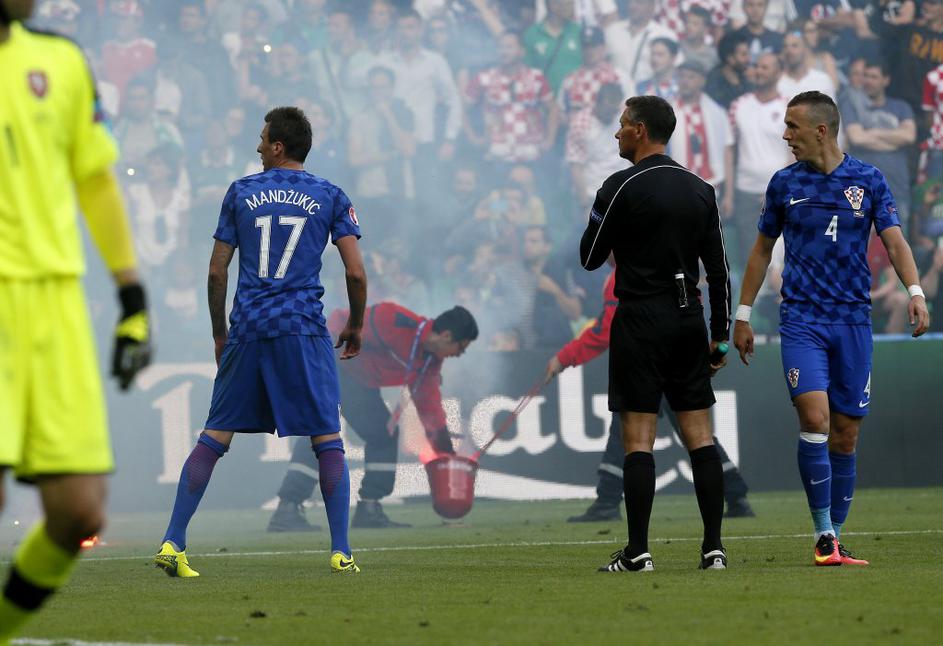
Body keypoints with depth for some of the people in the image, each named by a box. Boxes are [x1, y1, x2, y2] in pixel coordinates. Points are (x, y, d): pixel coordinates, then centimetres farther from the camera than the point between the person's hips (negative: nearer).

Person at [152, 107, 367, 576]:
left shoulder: (241, 193, 8)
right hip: (303, 328, -2)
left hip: (246, 328, 2)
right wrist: (355, 326, 15)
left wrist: (219, 335, 19)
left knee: (214, 438, 6)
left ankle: (172, 543, 1)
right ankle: (341, 552, -5)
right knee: (328, 441, 2)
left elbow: (217, 273, 8)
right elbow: (356, 273, -1)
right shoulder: (330, 197, 5)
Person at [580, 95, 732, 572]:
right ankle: (714, 547, 3)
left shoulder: (621, 188, -9)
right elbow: (718, 268, 10)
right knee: (699, 435, 6)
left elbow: (590, 259, -3)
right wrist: (719, 334, 14)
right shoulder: (701, 191, 9)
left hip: (640, 321, -5)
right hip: (689, 319, 5)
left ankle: (637, 551, -7)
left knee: (637, 438, -4)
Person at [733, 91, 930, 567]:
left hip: (853, 319, 1)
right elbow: (762, 248, 15)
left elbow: (895, 241, -1)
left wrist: (915, 292, -18)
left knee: (845, 436, 3)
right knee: (815, 420, -18)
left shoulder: (868, 180, 4)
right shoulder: (785, 183, 6)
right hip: (801, 318, -1)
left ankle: (835, 538, 12)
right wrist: (743, 314, 14)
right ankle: (823, 535, -14)